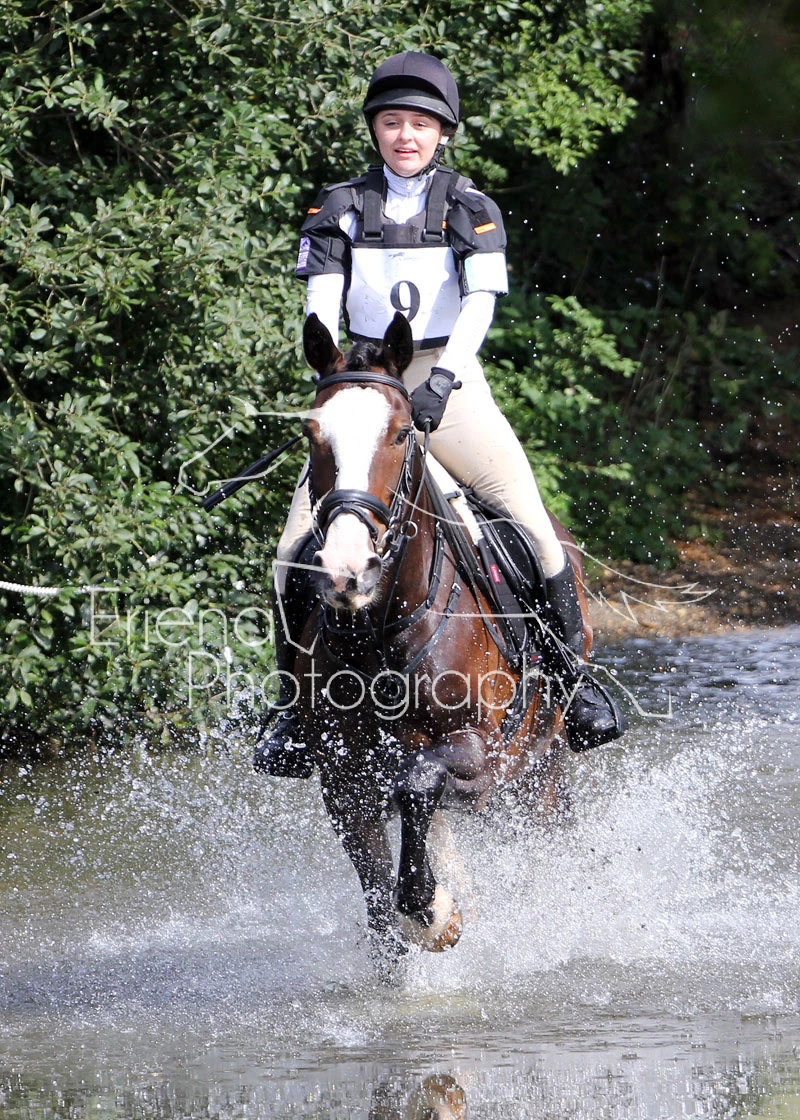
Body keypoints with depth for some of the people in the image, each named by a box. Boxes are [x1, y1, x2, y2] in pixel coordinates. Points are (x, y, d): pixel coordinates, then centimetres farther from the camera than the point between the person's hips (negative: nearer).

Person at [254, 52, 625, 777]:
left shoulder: (471, 209, 3)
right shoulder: (341, 209, 7)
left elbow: (480, 302, -10)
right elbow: (321, 304, -4)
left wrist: (442, 378, -27)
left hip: (452, 388, -1)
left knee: (533, 527, -16)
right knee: (297, 551, -11)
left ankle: (573, 672, 2)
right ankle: (293, 706, 2)